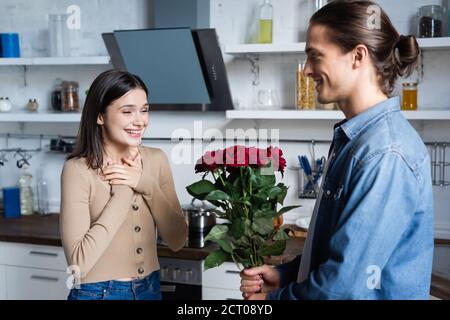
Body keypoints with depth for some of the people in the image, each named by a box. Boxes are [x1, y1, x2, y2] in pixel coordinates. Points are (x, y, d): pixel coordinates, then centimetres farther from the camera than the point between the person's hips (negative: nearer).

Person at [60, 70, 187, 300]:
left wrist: (147, 184, -16)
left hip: (150, 288, 4)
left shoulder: (156, 160, -3)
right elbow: (78, 261, -21)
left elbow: (177, 240, -4)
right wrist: (123, 192, -21)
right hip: (97, 292, -4)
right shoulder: (78, 169, -16)